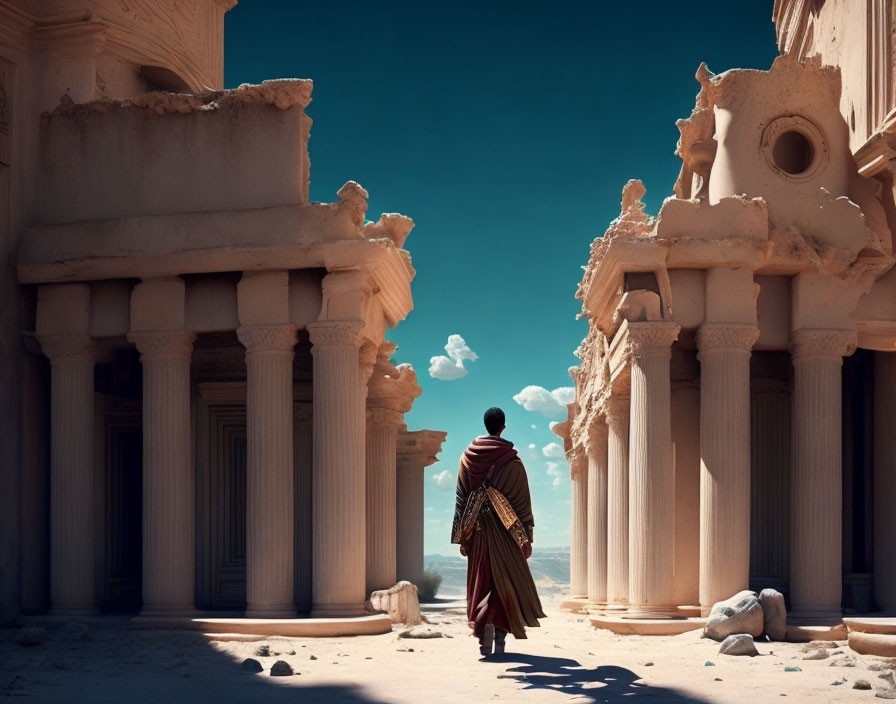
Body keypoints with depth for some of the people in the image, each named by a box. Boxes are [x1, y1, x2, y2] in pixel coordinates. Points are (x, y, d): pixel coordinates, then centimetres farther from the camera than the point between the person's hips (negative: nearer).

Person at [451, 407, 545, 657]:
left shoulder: (468, 457, 3)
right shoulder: (512, 461, -6)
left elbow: (460, 499, 3)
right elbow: (523, 502, -6)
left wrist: (462, 538, 7)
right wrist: (526, 538, -1)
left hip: (478, 533, 2)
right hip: (505, 533, -2)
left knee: (480, 584, 10)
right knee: (505, 584, 4)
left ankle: (484, 640, 3)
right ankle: (499, 639, -8)